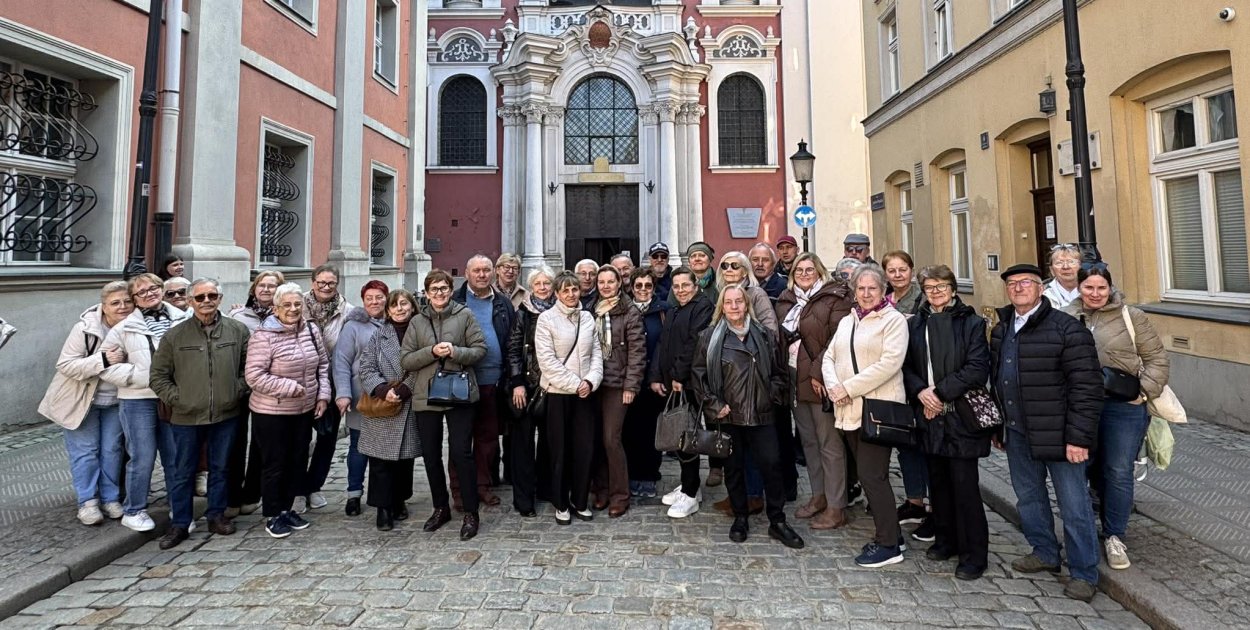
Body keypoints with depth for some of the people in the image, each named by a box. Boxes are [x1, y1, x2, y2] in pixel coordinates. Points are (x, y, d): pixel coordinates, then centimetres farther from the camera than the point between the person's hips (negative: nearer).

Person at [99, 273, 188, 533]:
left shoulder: (182, 319, 1)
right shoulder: (125, 327, -1)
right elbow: (107, 366, 0)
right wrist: (144, 376, -10)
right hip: (138, 401, -1)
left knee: (175, 457, 9)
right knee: (142, 458, 4)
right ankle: (133, 511, 23)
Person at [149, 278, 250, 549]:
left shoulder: (238, 330, 0)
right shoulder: (175, 335, -1)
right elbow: (158, 375, 5)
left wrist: (238, 390, -3)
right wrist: (176, 398, -4)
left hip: (226, 414, 1)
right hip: (186, 417, 0)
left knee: (220, 468, 14)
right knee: (183, 472, 10)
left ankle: (216, 514, 29)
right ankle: (179, 523, 23)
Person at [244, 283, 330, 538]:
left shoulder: (312, 329, 0)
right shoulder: (264, 336, -17)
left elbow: (323, 365, 9)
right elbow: (254, 376, -19)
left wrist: (323, 395, 1)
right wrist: (290, 387, -20)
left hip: (304, 410, 6)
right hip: (271, 412, -5)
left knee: (298, 461, 15)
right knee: (274, 463, 7)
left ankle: (287, 508, 32)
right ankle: (272, 515, 22)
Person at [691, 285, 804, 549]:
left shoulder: (764, 336, 5)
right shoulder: (709, 337, -1)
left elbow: (779, 372, 12)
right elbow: (698, 375, -1)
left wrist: (772, 396, 1)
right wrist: (713, 404, -6)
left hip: (760, 415, 1)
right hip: (727, 416, -1)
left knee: (771, 465, -1)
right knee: (734, 468, 10)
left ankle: (777, 521, 14)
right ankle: (740, 518, 27)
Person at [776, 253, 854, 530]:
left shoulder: (834, 298, -6)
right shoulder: (786, 301, 14)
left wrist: (818, 373, -18)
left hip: (820, 380, -7)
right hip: (795, 379, 7)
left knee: (830, 444, 0)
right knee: (808, 441, 15)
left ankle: (836, 507, 10)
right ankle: (818, 495, 29)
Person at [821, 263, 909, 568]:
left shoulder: (893, 320, -4)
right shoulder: (846, 321, 17)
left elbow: (890, 362, -16)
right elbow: (829, 358, 13)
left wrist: (849, 387, -17)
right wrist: (833, 386, -7)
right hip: (849, 410, 7)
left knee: (871, 476, -6)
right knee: (870, 475, 13)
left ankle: (888, 545, 10)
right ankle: (891, 535, 28)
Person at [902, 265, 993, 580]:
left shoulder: (971, 322, -2)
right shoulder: (915, 324, 9)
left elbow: (978, 368, -11)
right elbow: (906, 365, 6)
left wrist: (939, 392, -14)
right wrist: (921, 391, -11)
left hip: (961, 414, -4)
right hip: (929, 415, 4)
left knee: (965, 485, 0)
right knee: (938, 481, 13)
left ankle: (974, 554, 13)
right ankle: (946, 540, 30)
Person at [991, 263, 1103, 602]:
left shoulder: (1067, 329, -13)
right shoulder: (1001, 329, 8)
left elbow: (1087, 386, -16)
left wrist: (1079, 437, -18)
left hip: (1058, 434, -6)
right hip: (1017, 434, 7)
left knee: (1074, 506, 6)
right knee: (1028, 497, 19)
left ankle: (1084, 573, 22)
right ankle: (1045, 553, 37)